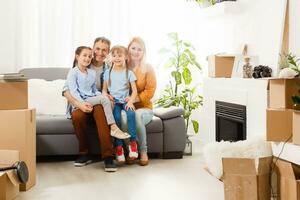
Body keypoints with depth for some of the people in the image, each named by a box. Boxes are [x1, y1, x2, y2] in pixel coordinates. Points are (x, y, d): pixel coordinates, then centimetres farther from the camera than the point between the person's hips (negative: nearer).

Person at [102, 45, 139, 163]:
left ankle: (132, 142, -27)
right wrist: (106, 96, -9)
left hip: (125, 101, 0)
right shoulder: (108, 73, 13)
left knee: (130, 113, -33)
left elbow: (134, 90, 3)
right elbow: (104, 89, 14)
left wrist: (130, 101, -15)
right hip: (114, 102, 0)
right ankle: (118, 146, -28)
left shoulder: (129, 73, 8)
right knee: (116, 117, -31)